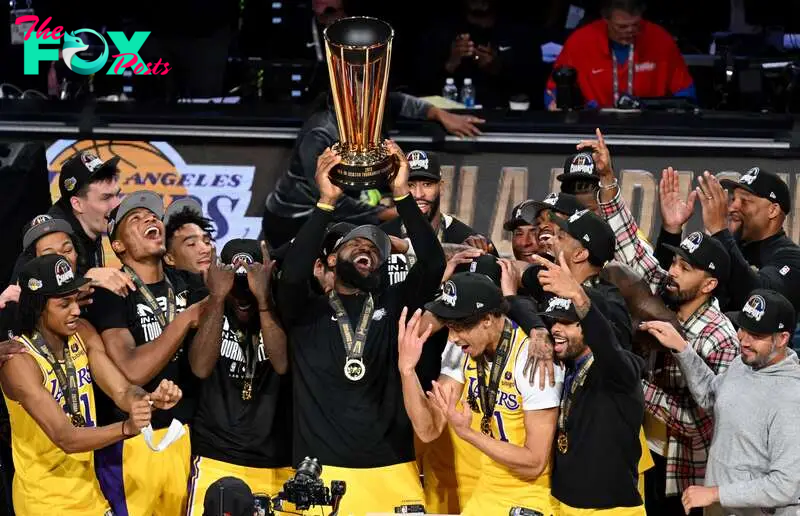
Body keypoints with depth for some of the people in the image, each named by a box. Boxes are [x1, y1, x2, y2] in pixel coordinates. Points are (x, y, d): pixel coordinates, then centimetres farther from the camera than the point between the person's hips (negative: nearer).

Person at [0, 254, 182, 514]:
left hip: (87, 491, 6)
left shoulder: (82, 333, -3)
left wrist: (151, 399, -31)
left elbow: (122, 391, -8)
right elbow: (65, 437, -28)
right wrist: (127, 428, -43)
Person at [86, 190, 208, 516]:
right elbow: (130, 373, -21)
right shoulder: (109, 293, -9)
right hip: (132, 441, -5)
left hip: (185, 434, 5)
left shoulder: (188, 284, 7)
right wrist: (185, 319, -21)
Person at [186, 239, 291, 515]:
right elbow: (201, 367, -14)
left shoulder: (279, 316, 4)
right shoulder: (209, 314, 4)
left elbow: (283, 364, -16)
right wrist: (218, 297, -18)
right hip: (217, 461, -1)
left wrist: (262, 297, -22)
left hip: (277, 464, 1)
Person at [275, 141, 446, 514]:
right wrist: (326, 202, -14)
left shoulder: (394, 305, 15)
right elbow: (292, 273, -10)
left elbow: (433, 264, 1)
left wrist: (402, 195, -7)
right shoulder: (306, 312, 10)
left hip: (392, 470, 2)